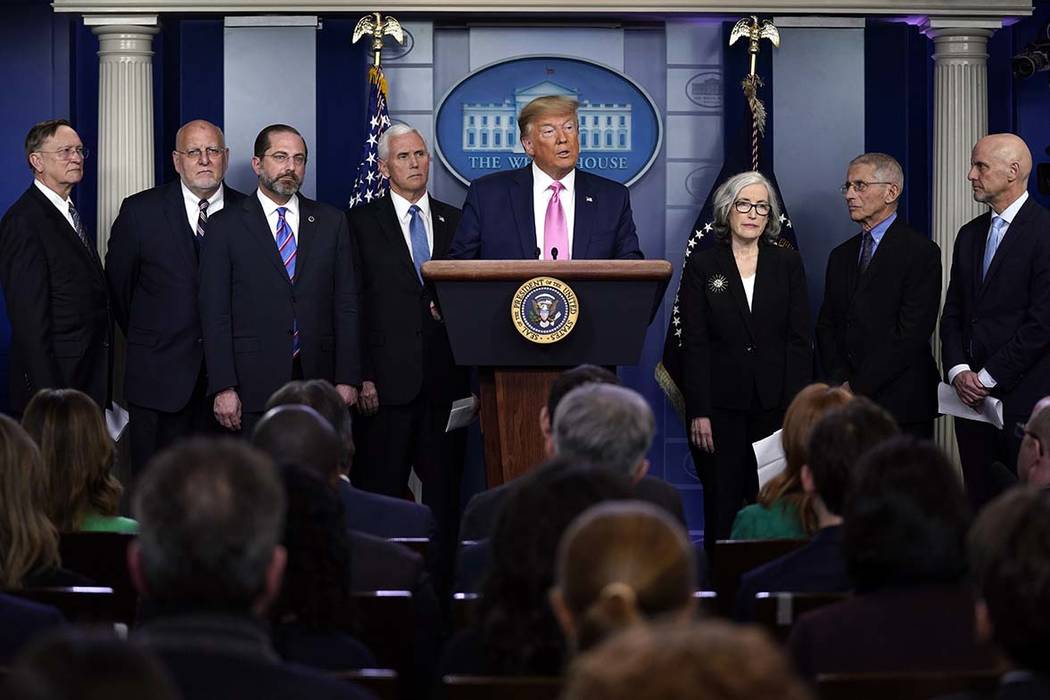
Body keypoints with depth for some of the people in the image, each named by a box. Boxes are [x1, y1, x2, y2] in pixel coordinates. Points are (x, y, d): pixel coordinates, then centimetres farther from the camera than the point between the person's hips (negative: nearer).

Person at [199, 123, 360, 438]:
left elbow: (346, 305, 9)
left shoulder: (331, 222, 11)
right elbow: (215, 313, -1)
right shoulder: (225, 226, 4)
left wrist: (348, 378, 1)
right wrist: (223, 388, -9)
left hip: (318, 379, 2)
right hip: (254, 385, -2)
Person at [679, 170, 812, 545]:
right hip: (721, 407, -1)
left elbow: (799, 340, 4)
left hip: (774, 405, 1)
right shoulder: (702, 265, 3)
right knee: (721, 509, 1)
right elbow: (694, 344, -1)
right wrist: (699, 412, -8)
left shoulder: (787, 264, 7)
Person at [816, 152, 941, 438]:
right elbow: (826, 326, 14)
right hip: (849, 408, 5)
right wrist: (840, 382, -4)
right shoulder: (841, 256, 18)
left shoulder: (920, 252, -5)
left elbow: (911, 332, -13)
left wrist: (859, 389, -13)